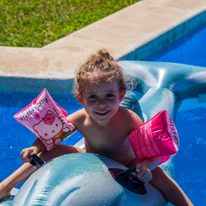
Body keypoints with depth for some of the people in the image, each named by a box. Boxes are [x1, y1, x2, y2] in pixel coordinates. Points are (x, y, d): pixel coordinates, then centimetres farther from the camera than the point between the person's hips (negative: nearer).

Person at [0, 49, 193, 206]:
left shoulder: (128, 120, -34)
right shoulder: (79, 119, -26)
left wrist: (146, 165, -53)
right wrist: (37, 147, -27)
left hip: (126, 166, -2)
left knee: (157, 175, -32)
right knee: (49, 153, -15)